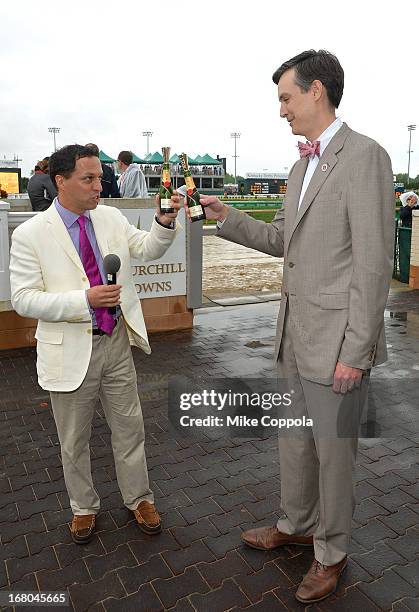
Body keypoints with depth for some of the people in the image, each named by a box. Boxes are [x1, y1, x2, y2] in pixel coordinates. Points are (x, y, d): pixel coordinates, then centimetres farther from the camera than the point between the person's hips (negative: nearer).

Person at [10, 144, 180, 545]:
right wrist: (85, 299, -25)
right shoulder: (30, 234, -11)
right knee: (74, 440, 15)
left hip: (116, 342, 3)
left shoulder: (111, 218, 2)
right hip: (70, 350, -3)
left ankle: (139, 498, 36)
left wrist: (164, 224, -19)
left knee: (129, 428, 15)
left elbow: (147, 250, 2)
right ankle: (83, 506, 39)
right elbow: (23, 299, -14)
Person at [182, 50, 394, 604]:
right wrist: (227, 217, 9)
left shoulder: (364, 156, -14)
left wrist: (356, 350, -18)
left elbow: (374, 263, -18)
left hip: (337, 340, -8)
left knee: (333, 449, 10)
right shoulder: (302, 167, 14)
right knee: (295, 439, 21)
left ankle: (331, 551, 33)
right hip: (295, 334, 8)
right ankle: (296, 525, 44)